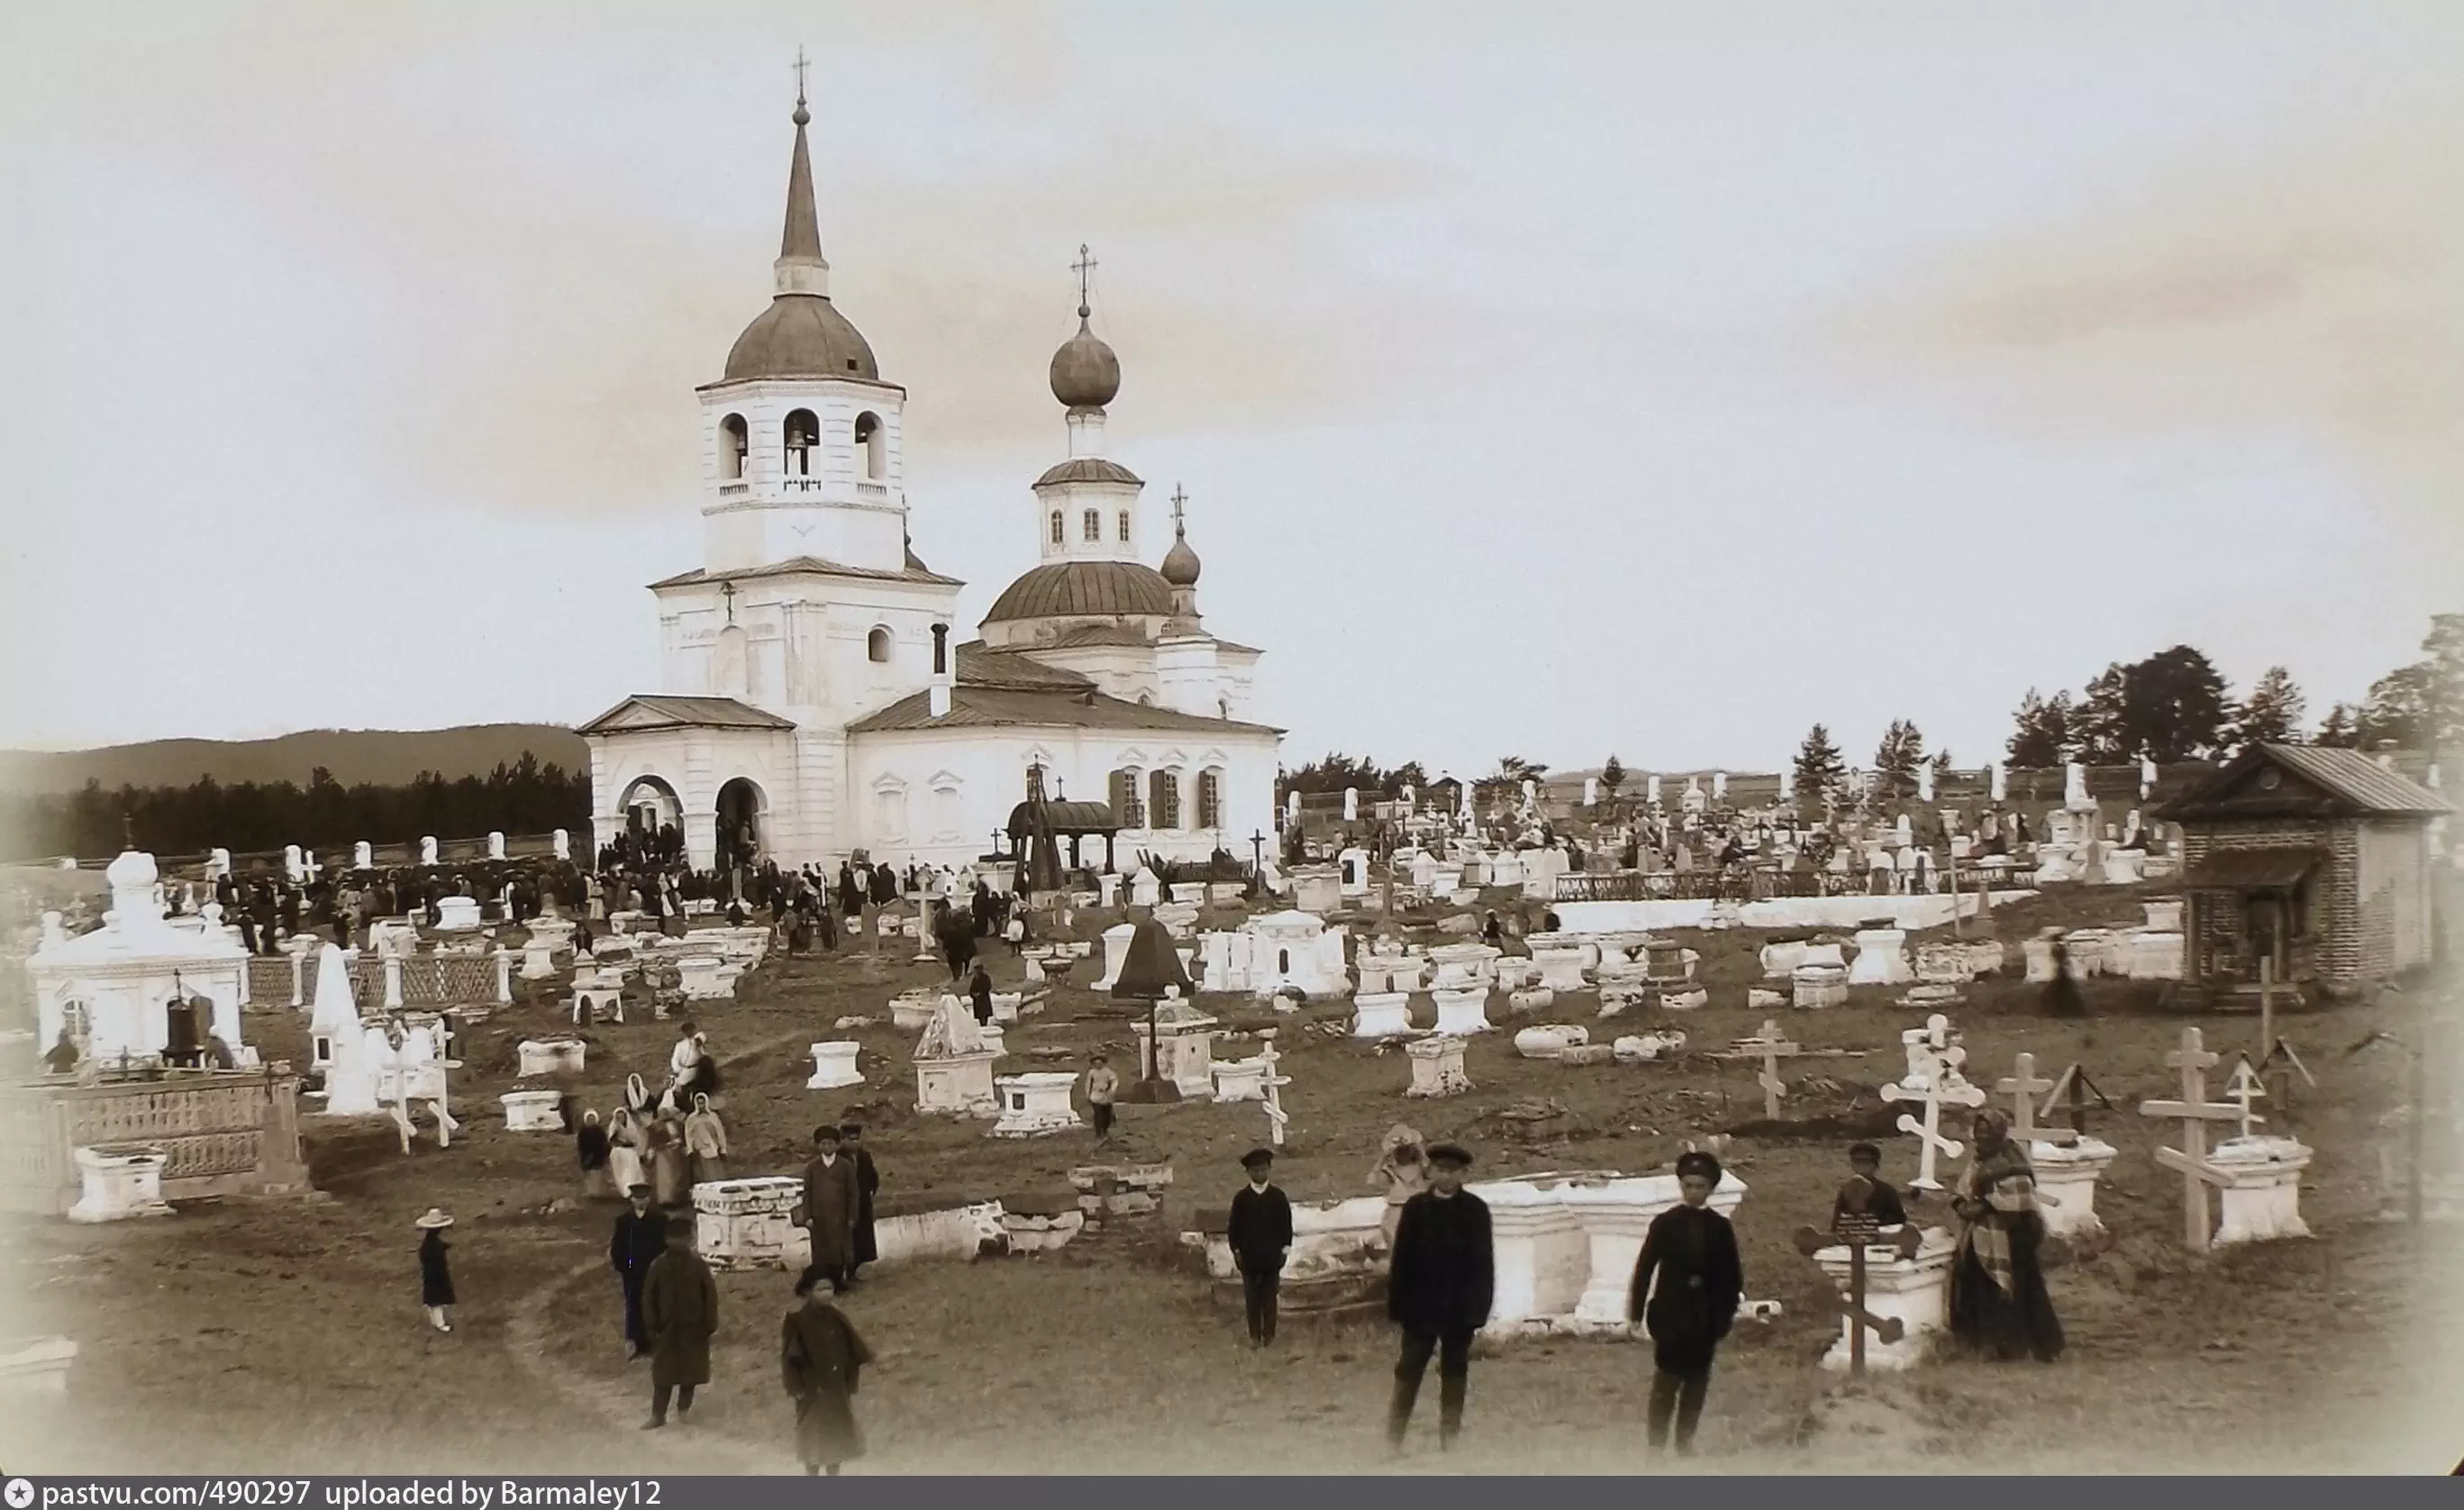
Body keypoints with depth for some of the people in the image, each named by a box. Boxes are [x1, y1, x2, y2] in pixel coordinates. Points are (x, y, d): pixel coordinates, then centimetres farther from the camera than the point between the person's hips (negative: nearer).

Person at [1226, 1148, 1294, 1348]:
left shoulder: (1278, 1196, 0)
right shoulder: (1241, 1197, -2)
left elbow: (1286, 1224, 4)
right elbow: (1233, 1226, 2)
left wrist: (1285, 1248, 0)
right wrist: (1236, 1250, -2)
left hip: (1272, 1256, 0)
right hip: (1248, 1256, 0)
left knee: (1270, 1296, 4)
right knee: (1252, 1297, 4)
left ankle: (1269, 1334, 12)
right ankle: (1255, 1335, 11)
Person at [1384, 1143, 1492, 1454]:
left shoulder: (1476, 1209, -1)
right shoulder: (1415, 1207, 1)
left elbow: (1483, 1262, -3)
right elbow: (1402, 1259, -1)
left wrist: (1479, 1306, -10)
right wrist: (1398, 1305, -5)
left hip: (1460, 1307, 0)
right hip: (1421, 1305, 0)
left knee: (1455, 1373, 8)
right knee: (1409, 1371, 2)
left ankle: (1450, 1439, 16)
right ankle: (1393, 1440, 7)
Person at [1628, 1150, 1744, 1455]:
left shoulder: (1720, 1227, 4)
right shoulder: (1665, 1223, -2)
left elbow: (1732, 1273, 7)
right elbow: (1645, 1268, -3)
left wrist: (1727, 1311, -2)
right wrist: (1636, 1312, -7)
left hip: (1707, 1317, 3)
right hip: (1671, 1315, -3)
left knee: (1697, 1382, 7)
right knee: (1666, 1380, -4)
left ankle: (1686, 1441, 16)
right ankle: (1656, 1444, 1)